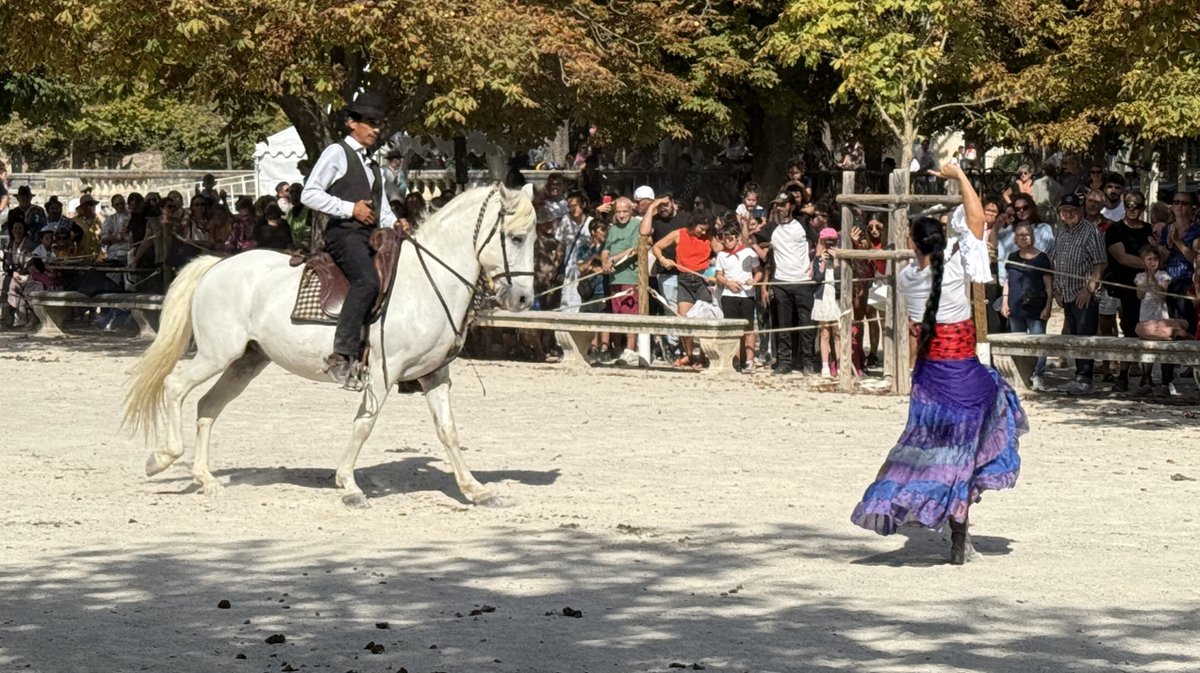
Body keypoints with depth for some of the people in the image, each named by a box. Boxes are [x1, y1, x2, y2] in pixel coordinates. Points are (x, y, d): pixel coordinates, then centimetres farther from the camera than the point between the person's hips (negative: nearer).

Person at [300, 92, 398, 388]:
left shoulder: (373, 166, 29)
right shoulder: (337, 153, 3)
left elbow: (383, 211, 31)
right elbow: (309, 194, -7)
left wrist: (395, 225, 8)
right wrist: (350, 209, -12)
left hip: (372, 238, 9)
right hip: (344, 233, -9)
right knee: (367, 281, -33)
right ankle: (342, 356, -38)